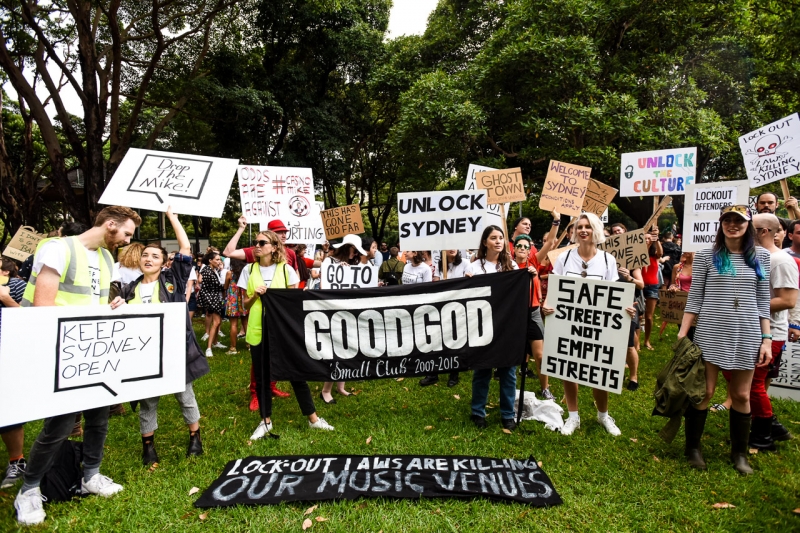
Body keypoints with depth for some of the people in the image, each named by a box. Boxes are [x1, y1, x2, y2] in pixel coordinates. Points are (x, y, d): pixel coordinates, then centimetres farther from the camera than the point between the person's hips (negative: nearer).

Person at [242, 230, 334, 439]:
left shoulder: (286, 269, -2)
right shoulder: (249, 270, 3)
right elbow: (245, 304, 7)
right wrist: (255, 295, -11)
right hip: (258, 331, 2)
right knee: (261, 376, 9)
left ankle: (312, 418, 16)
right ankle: (266, 421, 24)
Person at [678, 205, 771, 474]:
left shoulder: (760, 256, 6)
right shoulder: (705, 255, -1)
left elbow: (763, 301, 7)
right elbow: (694, 298, -1)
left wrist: (766, 338, 2)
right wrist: (682, 334, -6)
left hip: (747, 336, 2)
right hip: (710, 333, -2)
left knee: (741, 395, 9)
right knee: (704, 391, 2)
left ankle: (739, 452, 27)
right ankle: (693, 447, 18)